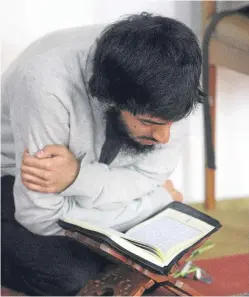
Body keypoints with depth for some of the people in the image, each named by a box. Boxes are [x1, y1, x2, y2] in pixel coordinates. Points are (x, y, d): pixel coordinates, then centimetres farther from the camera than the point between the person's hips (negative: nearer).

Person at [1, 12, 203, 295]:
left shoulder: (165, 88, -24)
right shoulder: (49, 88, -39)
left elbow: (151, 178, -17)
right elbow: (42, 217, -31)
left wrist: (77, 176, -38)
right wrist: (158, 201, -25)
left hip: (90, 168, 5)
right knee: (70, 273, -26)